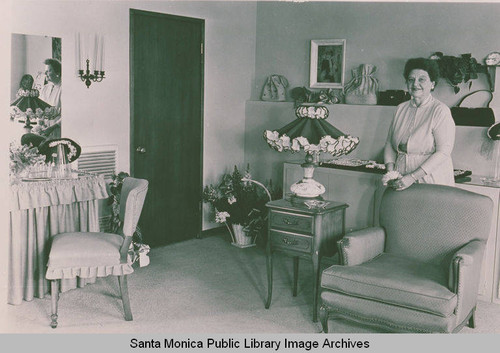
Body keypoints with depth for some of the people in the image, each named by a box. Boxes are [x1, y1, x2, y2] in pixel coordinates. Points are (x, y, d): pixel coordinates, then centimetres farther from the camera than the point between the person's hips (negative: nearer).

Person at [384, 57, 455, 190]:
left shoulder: (440, 111, -4)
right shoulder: (401, 109, 12)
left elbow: (443, 152, -11)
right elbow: (389, 144, 14)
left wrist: (412, 177, -17)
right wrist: (390, 171, -2)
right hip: (401, 180, 4)